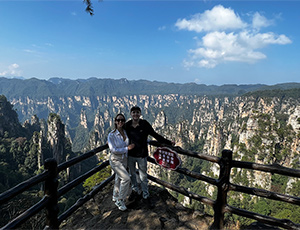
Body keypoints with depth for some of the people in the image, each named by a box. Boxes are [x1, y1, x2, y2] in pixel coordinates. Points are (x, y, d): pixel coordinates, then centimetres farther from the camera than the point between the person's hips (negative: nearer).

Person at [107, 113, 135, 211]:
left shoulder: (126, 132, -2)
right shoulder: (111, 135, -17)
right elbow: (113, 150, -20)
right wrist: (127, 148, -19)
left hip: (124, 159, 6)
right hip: (115, 160, -5)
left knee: (119, 179, 20)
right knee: (126, 178, -17)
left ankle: (115, 197, 42)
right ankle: (120, 200, 2)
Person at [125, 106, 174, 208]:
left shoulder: (144, 124, -13)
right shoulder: (127, 125, -6)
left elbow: (155, 135, -8)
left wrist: (168, 142, -11)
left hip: (141, 155, -3)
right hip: (130, 154, 3)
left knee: (143, 177, 7)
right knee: (132, 174, 20)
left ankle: (146, 196, 28)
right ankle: (135, 191, 44)